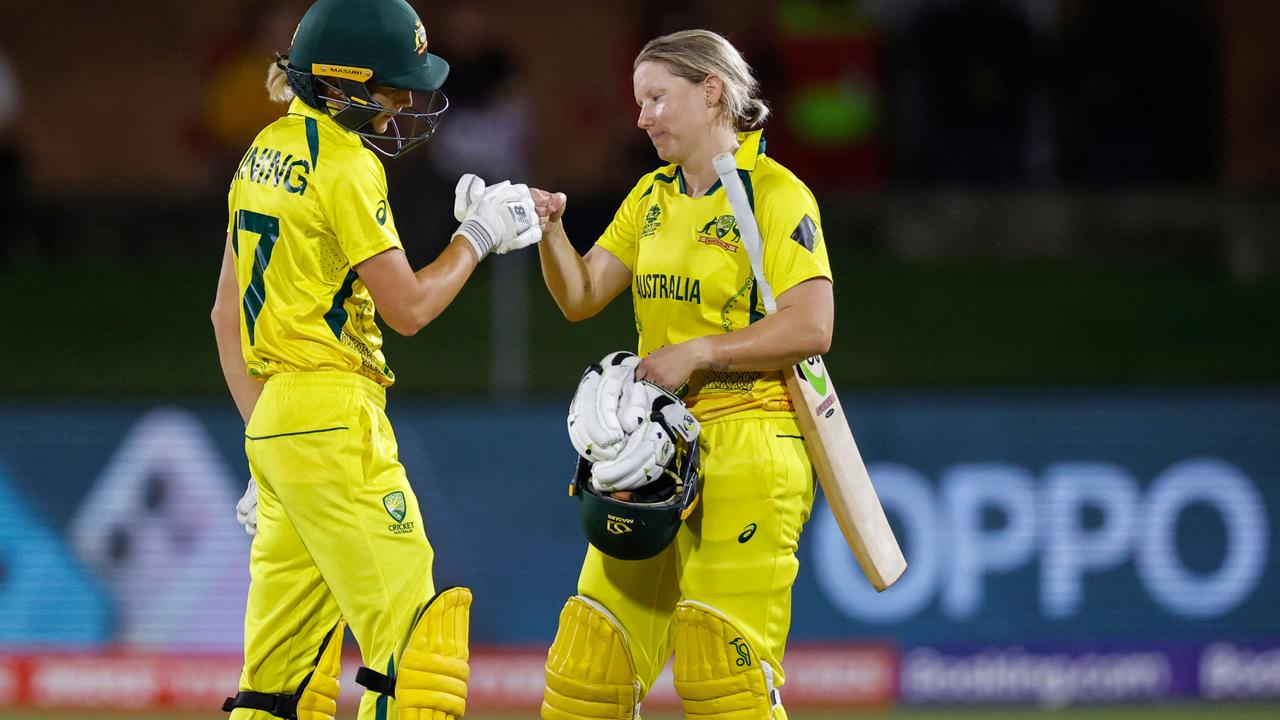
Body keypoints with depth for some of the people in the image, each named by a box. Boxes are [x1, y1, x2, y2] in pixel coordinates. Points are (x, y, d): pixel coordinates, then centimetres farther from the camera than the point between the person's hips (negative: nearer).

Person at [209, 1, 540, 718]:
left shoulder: (267, 154, 14)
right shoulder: (345, 167, -12)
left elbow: (228, 316, 17)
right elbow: (408, 307, -11)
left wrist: (263, 429, 18)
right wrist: (478, 235, 3)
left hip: (274, 421, 9)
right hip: (334, 418, -9)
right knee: (412, 639, -8)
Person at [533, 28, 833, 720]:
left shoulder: (775, 195, -6)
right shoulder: (653, 197, 16)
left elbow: (811, 327, -15)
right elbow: (580, 297, 13)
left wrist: (697, 353, -18)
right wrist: (550, 232, -5)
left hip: (746, 448, -7)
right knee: (590, 663, 2)